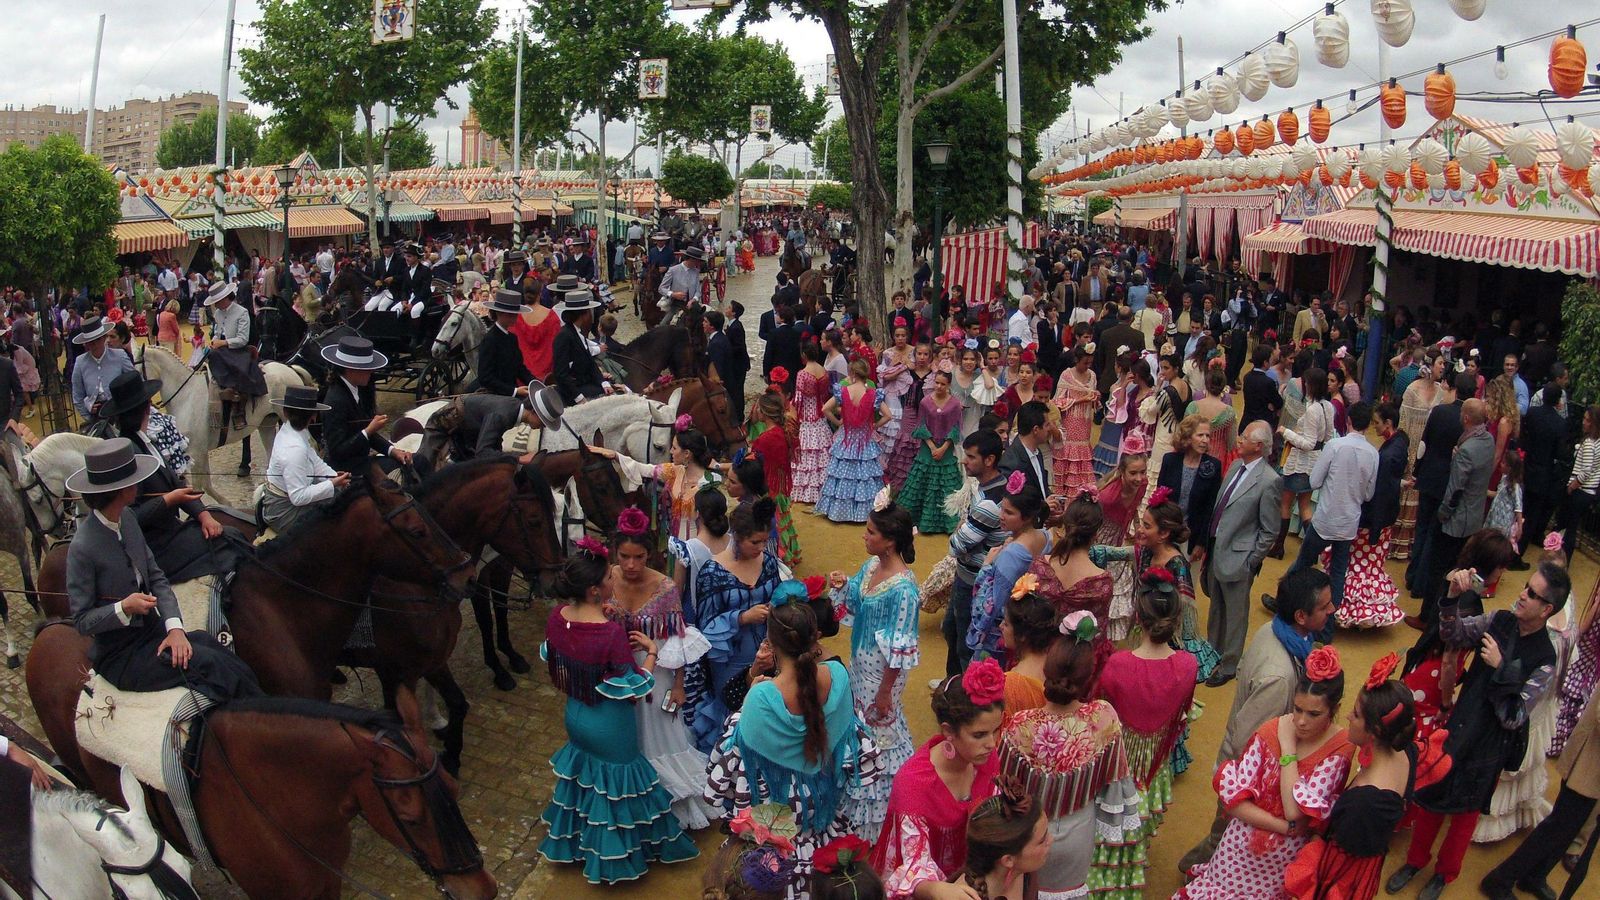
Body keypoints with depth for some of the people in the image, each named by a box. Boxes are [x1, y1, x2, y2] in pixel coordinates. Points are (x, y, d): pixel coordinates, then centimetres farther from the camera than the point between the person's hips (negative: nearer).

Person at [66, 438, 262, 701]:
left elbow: (156, 578, 3)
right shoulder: (83, 548, -21)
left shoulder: (127, 519, -1)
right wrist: (123, 608, -29)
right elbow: (82, 622, -12)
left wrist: (174, 627, -10)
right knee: (211, 664, -21)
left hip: (153, 630, 6)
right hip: (120, 657, -6)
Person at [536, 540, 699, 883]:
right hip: (610, 726, -6)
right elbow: (634, 691, -26)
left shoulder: (557, 616, -16)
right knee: (614, 781, 18)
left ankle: (575, 840, 52)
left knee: (584, 774, 30)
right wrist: (651, 652, -12)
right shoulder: (613, 634, -36)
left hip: (576, 715, 6)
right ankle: (612, 857, 41)